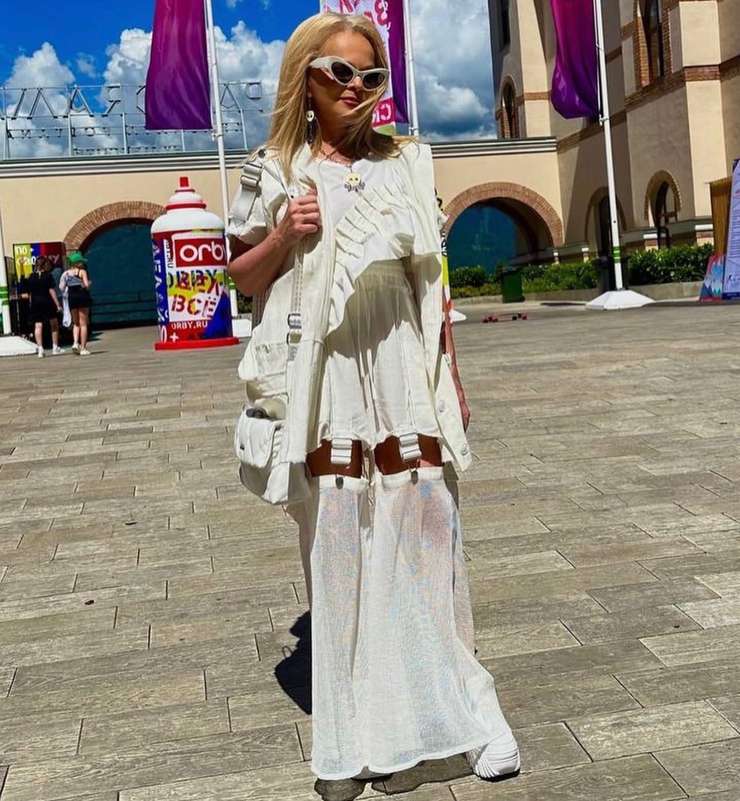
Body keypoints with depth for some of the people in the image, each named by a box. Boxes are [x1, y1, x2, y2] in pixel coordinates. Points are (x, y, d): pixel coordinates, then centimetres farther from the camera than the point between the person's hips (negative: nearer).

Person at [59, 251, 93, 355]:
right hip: (82, 296, -3)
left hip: (71, 297, 3)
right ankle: (83, 348, -1)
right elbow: (86, 285, -14)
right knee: (83, 324, 2)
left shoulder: (66, 273, 6)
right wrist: (89, 283, 8)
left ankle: (75, 343, -6)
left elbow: (61, 287, -1)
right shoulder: (82, 271, -5)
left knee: (76, 323, 16)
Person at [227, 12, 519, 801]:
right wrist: (283, 237, -11)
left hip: (403, 374, 2)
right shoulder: (273, 171, 3)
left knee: (424, 531, 4)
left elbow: (430, 280, 10)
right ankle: (352, 733, 18)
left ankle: (453, 702, 21)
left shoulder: (407, 163, 9)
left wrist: (452, 378, 9)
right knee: (337, 545, 4)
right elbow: (240, 276, 9)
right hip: (325, 380, -1)